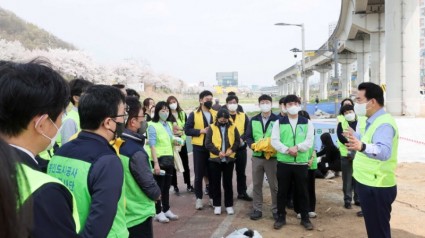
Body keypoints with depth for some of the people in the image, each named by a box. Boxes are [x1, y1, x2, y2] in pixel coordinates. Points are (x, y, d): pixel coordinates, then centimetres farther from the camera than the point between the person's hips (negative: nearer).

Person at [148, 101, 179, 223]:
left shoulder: (169, 125, 12)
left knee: (167, 186, 12)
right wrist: (156, 163, -23)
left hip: (169, 159, 6)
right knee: (159, 186, 1)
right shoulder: (152, 126, -9)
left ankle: (166, 210, 23)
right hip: (159, 159, -6)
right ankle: (158, 212, 11)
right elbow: (152, 146, -17)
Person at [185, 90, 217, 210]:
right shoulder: (194, 114, -1)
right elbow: (187, 130, -7)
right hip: (199, 148, -2)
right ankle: (199, 198, 14)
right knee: (199, 175, 3)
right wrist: (201, 131, -16)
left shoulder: (216, 114, 9)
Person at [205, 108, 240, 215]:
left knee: (228, 183, 8)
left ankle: (229, 205, 17)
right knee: (216, 183, 6)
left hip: (229, 159, 1)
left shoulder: (233, 128, 5)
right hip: (215, 159, 0)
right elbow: (208, 143, -6)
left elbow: (237, 141, 5)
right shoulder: (212, 128, 0)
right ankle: (217, 205, 17)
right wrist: (218, 152, -17)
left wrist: (231, 150, -13)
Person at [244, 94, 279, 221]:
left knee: (274, 185, 5)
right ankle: (257, 209, 19)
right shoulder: (253, 120, 8)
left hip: (272, 157, -3)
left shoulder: (277, 120, -3)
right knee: (256, 185, 9)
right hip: (257, 157, 3)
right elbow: (248, 137, 8)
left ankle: (276, 209, 18)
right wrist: (253, 145, -11)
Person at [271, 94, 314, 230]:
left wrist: (297, 147, -20)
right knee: (282, 191, 8)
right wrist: (287, 150, -19)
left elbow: (309, 141, -3)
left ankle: (305, 218, 22)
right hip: (283, 162, 0)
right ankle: (281, 217, 20)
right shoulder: (279, 122, 4)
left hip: (301, 162, 0)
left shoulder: (307, 123, 6)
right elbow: (274, 141, -4)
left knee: (302, 191, 9)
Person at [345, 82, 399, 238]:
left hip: (376, 188, -10)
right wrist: (355, 136, 41)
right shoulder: (374, 121, 11)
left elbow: (384, 151, -41)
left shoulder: (383, 124, -22)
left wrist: (362, 147, -59)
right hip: (370, 185, 10)